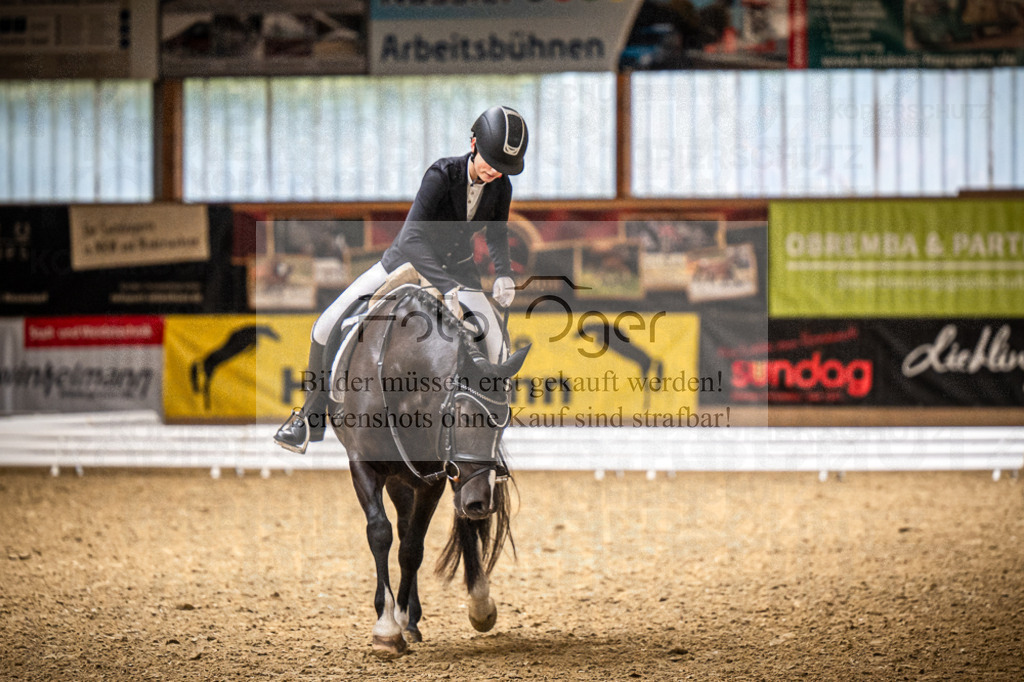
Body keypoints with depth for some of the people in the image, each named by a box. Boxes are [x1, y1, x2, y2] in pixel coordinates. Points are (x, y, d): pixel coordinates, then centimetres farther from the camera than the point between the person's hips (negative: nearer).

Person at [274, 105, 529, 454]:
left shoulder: (501, 186, -15)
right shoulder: (442, 174, -30)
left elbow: (497, 235, 5)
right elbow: (411, 239, -39)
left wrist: (504, 273, -16)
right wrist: (447, 287, -50)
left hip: (457, 270, 3)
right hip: (406, 262, -3)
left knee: (494, 345, -16)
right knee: (326, 327, -12)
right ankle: (312, 418, 5)